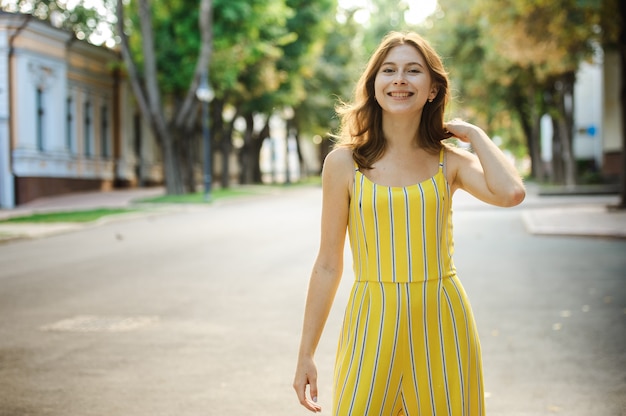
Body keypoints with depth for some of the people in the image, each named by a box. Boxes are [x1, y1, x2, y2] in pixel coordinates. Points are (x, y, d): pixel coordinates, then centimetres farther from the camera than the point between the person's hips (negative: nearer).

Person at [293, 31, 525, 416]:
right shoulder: (344, 163, 0)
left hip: (441, 325, 1)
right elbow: (328, 265, 3)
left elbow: (511, 193, -19)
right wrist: (306, 354, 4)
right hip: (373, 326, -1)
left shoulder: (450, 161, 3)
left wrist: (473, 133, -3)